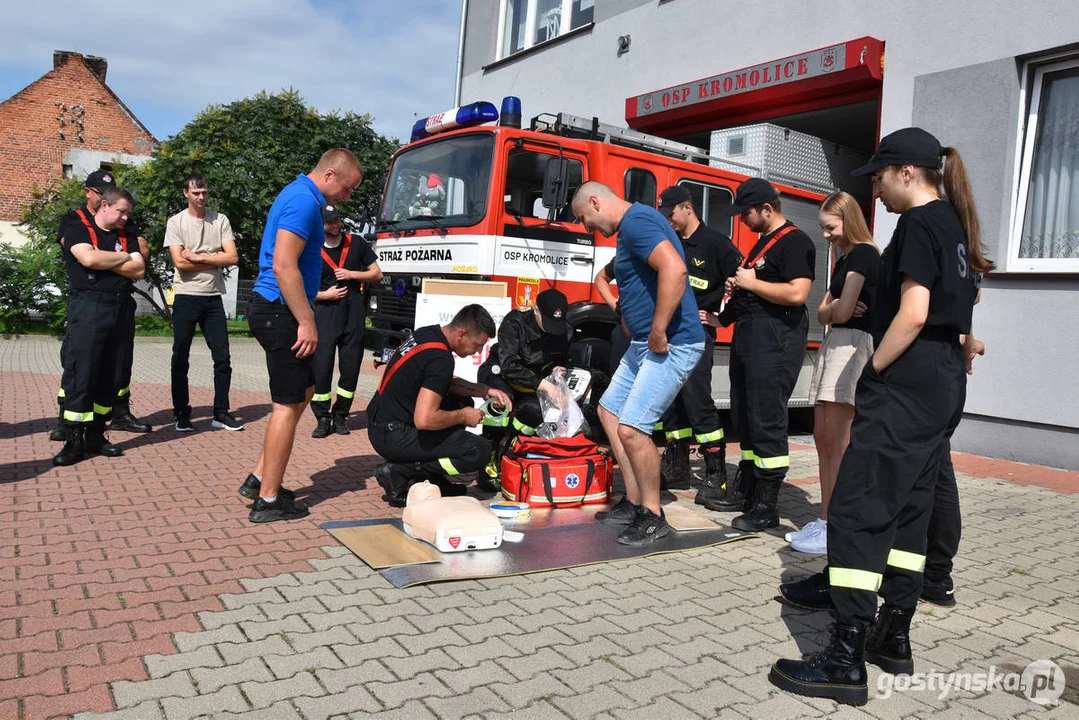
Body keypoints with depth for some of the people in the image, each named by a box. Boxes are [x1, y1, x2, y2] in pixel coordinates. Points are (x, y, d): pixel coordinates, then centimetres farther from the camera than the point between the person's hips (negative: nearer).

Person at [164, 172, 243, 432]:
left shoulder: (220, 221, 5)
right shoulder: (176, 222, -1)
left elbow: (233, 257, -6)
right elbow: (180, 262, -12)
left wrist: (198, 257, -10)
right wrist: (215, 260, -7)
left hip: (213, 297, 2)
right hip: (186, 297, -2)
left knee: (222, 357, 2)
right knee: (181, 358, 5)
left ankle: (221, 413, 11)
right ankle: (181, 414, 15)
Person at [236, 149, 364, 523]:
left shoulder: (299, 195, 18)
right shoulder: (303, 201, -16)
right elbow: (283, 267, -24)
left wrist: (303, 317, 24)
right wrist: (306, 322, -21)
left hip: (276, 310, 11)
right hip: (280, 311, -11)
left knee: (304, 391, 18)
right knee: (289, 404, -3)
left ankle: (260, 478, 23)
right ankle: (268, 500, 6)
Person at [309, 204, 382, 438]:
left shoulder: (357, 244, 10)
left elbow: (377, 274, 11)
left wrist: (352, 274, -3)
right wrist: (325, 294, -8)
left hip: (354, 312, 1)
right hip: (326, 312, -1)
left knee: (351, 366, 3)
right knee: (321, 364, -9)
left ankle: (340, 416, 15)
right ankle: (323, 418, 0)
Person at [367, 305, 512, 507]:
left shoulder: (428, 333, 7)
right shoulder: (440, 359, -22)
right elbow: (424, 420, -29)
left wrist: (486, 391, 12)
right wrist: (463, 417, -11)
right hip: (393, 436, -10)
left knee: (463, 402, 19)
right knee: (479, 451, -13)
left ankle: (429, 477, 14)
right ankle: (399, 472, -6)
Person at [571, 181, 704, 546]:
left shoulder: (636, 220, -16)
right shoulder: (630, 228, 17)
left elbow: (674, 269, -32)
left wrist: (658, 332, -27)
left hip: (671, 346, -11)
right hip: (643, 345, 11)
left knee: (632, 428, -13)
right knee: (609, 411, 16)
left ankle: (653, 517, 4)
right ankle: (633, 502, 23)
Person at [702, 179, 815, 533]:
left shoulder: (795, 242, -9)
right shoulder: (763, 242, 21)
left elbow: (797, 293, -23)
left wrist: (752, 283, -14)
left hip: (775, 340, -10)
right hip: (748, 336, 10)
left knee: (767, 421, -8)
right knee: (745, 418, 14)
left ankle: (766, 507, -3)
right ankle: (745, 490, 24)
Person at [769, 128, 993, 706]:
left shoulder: (918, 223, -11)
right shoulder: (954, 225, 18)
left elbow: (913, 313, -20)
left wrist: (871, 374, -12)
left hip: (907, 385, -10)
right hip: (945, 384, 11)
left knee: (856, 510, -11)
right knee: (907, 507, 14)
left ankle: (846, 662, -10)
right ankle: (893, 638, 22)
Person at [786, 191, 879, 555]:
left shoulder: (863, 254, -7)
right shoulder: (844, 259, 22)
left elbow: (842, 312, -15)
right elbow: (824, 314, 16)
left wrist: (835, 308, 5)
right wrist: (834, 307, -4)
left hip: (853, 344, -10)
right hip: (834, 345, 10)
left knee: (838, 442, -10)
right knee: (823, 438, 8)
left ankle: (835, 530, -6)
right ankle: (824, 521, 14)